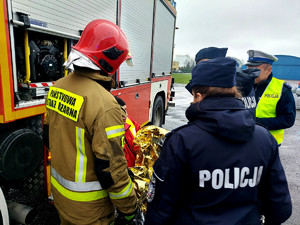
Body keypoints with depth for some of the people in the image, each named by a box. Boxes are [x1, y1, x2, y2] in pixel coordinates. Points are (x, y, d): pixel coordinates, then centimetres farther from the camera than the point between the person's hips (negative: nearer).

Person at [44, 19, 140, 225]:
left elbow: (50, 137, 7)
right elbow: (111, 166, -27)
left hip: (59, 190, 7)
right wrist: (128, 208, -12)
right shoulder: (104, 104, -31)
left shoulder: (57, 88, -5)